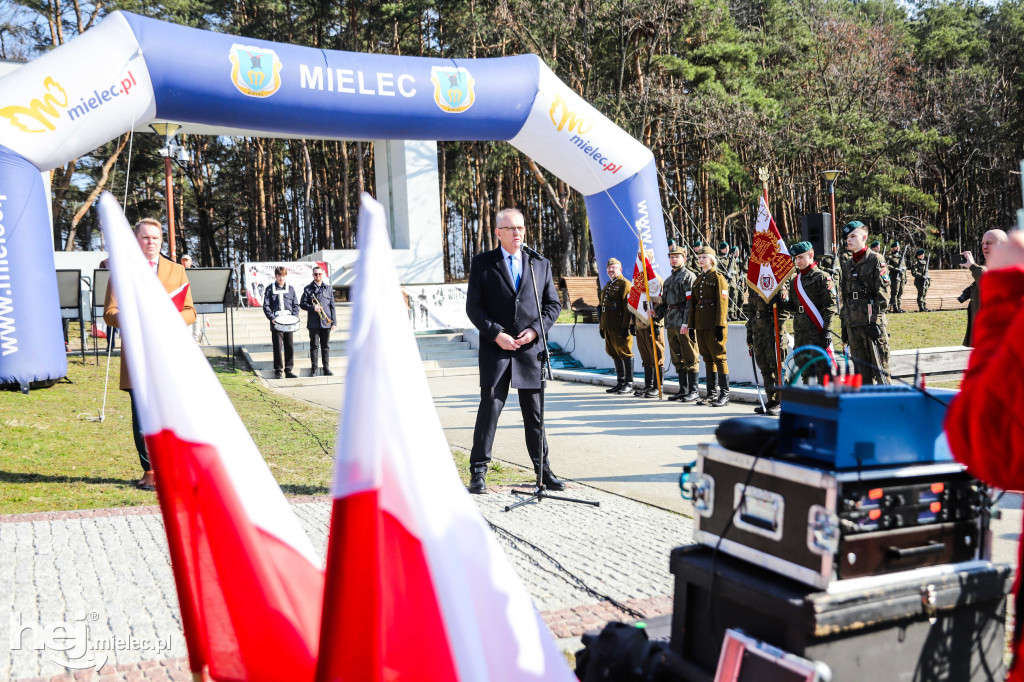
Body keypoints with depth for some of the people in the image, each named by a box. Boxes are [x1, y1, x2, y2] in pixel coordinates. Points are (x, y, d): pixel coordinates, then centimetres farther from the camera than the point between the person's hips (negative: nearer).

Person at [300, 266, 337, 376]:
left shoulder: (328, 288, 11)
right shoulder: (308, 289, 5)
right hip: (313, 322, -1)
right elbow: (302, 304, 3)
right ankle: (314, 369, 7)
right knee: (314, 346, 2)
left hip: (326, 322, 1)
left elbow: (332, 306, 10)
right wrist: (313, 308, -14)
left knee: (326, 346, 6)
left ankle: (326, 368, 11)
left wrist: (334, 321, 4)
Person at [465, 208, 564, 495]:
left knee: (535, 413, 9)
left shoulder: (540, 264, 11)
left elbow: (553, 304, 12)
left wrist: (535, 329, -5)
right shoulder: (482, 263, 4)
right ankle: (478, 472, 5)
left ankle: (543, 470, 19)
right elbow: (473, 306, 0)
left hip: (530, 350, 2)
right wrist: (496, 334, -13)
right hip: (496, 350, -2)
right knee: (489, 409, -4)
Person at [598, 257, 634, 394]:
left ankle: (629, 383, 2)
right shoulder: (608, 285, 20)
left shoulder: (624, 284, -8)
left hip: (620, 327, -9)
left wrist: (625, 326, -21)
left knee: (624, 353, -4)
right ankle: (620, 382, 19)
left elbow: (628, 307, -15)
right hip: (608, 327, 9)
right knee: (614, 353, 11)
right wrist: (601, 325, 19)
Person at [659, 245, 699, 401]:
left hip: (684, 324, -8)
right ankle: (683, 389, 18)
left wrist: (686, 322, -21)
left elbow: (690, 301, -14)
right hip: (671, 324, 8)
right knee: (677, 358, 11)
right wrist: (657, 312, 5)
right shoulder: (668, 280, 21)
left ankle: (693, 391, 0)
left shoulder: (689, 276, -4)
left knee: (690, 358, -4)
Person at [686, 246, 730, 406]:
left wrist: (720, 325, -18)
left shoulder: (718, 277, -5)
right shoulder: (697, 280, 16)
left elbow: (722, 303, -11)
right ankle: (712, 393, 16)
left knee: (719, 357, -5)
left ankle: (725, 394, -1)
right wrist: (690, 326, 13)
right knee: (707, 358, 10)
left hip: (713, 325, -7)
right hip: (700, 325, 7)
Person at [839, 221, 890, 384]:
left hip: (872, 322, -6)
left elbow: (883, 293, -8)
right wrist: (844, 325, 14)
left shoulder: (876, 260, -2)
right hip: (853, 325, 6)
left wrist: (875, 321, -15)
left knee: (879, 369, -3)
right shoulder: (847, 265, 16)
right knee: (861, 371, 9)